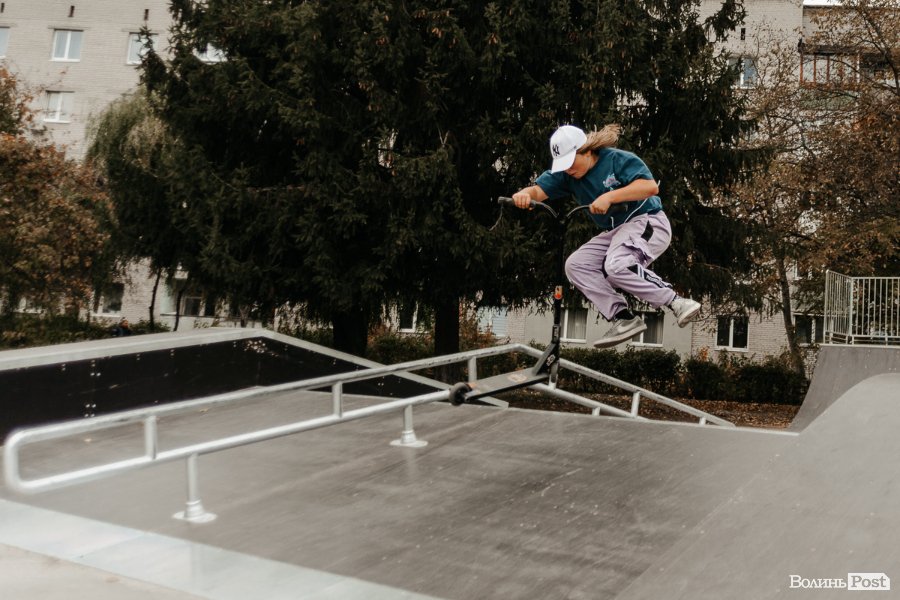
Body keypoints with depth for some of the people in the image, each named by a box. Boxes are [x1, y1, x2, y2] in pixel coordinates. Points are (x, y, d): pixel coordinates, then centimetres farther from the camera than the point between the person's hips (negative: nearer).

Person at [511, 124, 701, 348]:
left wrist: (609, 196, -36)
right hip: (615, 232, 8)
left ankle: (677, 303, -23)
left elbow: (651, 186, -28)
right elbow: (538, 190, -10)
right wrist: (524, 194, -34)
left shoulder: (618, 159, -16)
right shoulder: (566, 174, 1)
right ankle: (624, 319, -13)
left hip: (647, 223, -8)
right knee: (575, 265, -10)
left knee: (616, 265, -33)